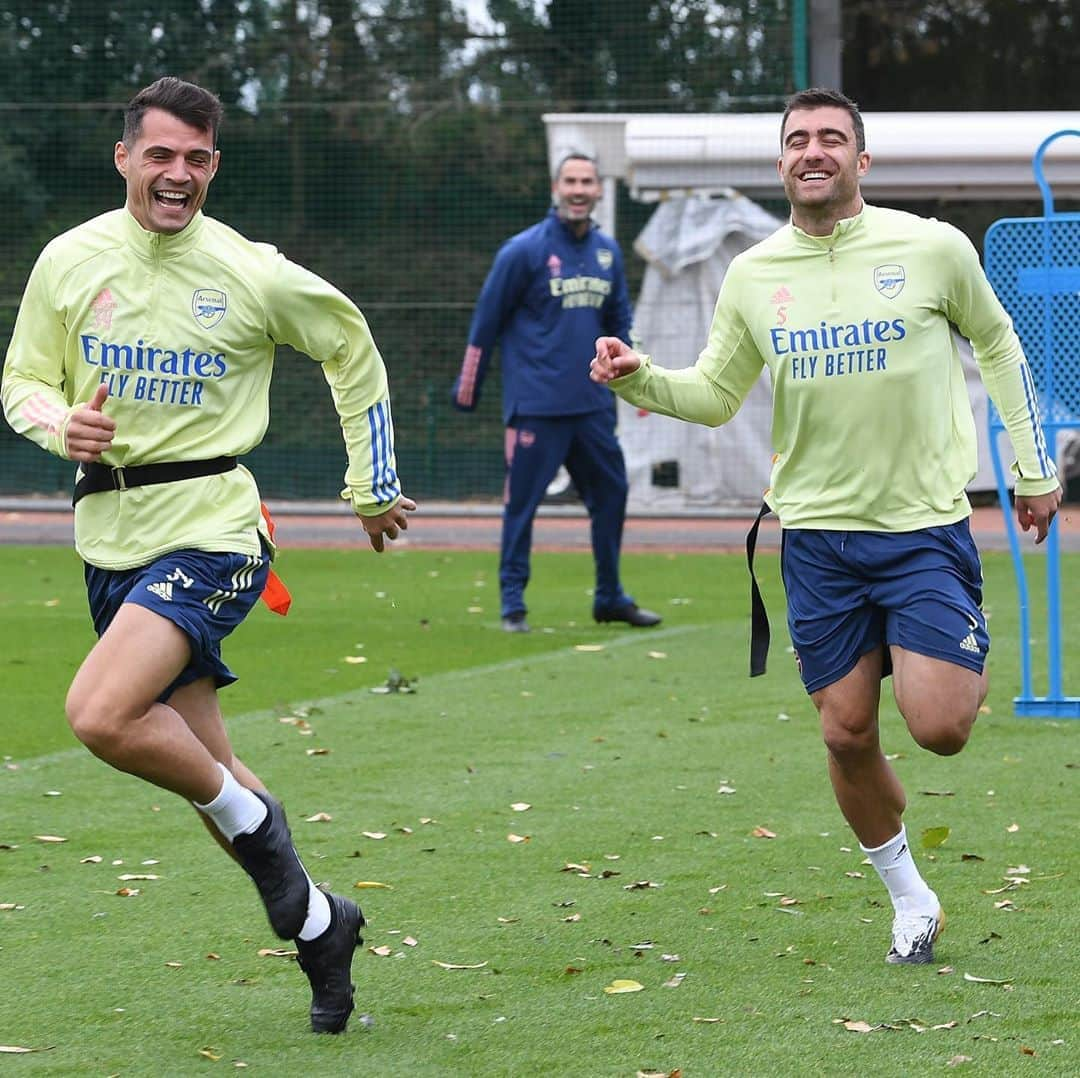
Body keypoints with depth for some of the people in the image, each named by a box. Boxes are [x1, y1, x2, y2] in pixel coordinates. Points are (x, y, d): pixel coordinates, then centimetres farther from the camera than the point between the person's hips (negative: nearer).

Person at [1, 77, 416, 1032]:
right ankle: (316, 923, 27)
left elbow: (352, 349, 9)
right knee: (199, 757, 9)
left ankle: (250, 820, 0)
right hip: (109, 532, 5)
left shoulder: (252, 274, -7)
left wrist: (373, 486, 11)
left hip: (209, 531, -5)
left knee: (101, 715, -25)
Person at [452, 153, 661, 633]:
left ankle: (610, 596, 22)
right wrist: (467, 389, -2)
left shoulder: (608, 251, 10)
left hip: (593, 404, 6)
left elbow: (619, 319, 21)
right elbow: (486, 320, -3)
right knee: (522, 501, -3)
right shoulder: (524, 250, -7)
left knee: (611, 493, 10)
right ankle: (513, 602, 5)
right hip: (536, 405, -6)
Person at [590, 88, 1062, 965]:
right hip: (818, 533, 2)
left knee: (938, 727, -13)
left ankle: (971, 666, 24)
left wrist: (1035, 469, 11)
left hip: (926, 525, -2)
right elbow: (715, 396, 11)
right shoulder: (753, 276, 1)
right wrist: (640, 379, -9)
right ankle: (911, 901, 21)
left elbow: (997, 344, 11)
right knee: (848, 735, 1)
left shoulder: (933, 249, -5)